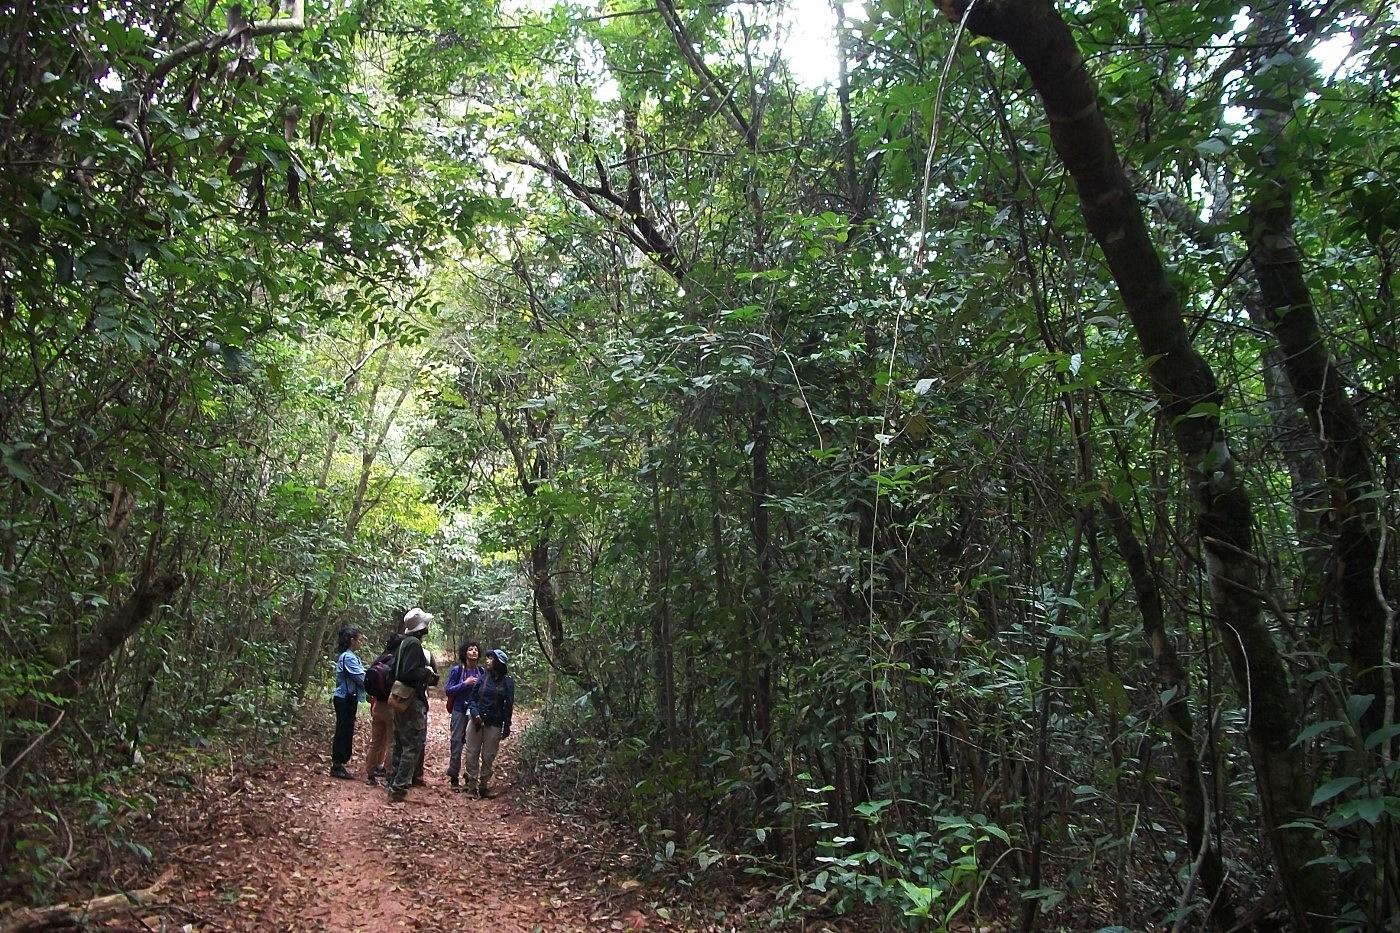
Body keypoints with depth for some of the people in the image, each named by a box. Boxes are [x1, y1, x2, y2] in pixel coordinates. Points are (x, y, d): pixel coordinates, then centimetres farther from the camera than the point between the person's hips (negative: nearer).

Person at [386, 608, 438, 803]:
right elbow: (410, 673, -26)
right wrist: (427, 672, -9)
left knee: (400, 745, 17)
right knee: (413, 746, -5)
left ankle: (392, 784, 24)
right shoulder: (414, 644, -17)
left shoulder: (403, 643, 12)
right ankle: (398, 789, -5)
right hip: (412, 701, -10)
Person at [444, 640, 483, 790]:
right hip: (460, 710, -2)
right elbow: (448, 690, -6)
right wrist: (465, 683, -17)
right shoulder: (457, 670, -5)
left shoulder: (481, 672, 3)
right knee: (457, 741, 1)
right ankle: (454, 776, 12)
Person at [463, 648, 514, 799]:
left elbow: (509, 705, 0)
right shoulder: (483, 677, 2)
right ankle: (471, 785, 13)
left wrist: (506, 727, -1)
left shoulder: (507, 681, -3)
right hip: (477, 721, 2)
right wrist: (475, 713, -11)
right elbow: (472, 697, 6)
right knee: (472, 754, 4)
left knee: (488, 756, 5)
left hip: (494, 724, -2)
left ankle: (484, 785, 18)